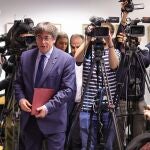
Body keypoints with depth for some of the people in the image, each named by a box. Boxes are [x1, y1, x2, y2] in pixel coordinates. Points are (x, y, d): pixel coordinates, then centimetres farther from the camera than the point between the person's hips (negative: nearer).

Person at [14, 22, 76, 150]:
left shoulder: (66, 60, -8)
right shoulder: (25, 56, 6)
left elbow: (69, 89, -12)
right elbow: (18, 82, 13)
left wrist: (48, 107, -20)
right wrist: (21, 98, -7)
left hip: (53, 119, -4)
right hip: (29, 118, 4)